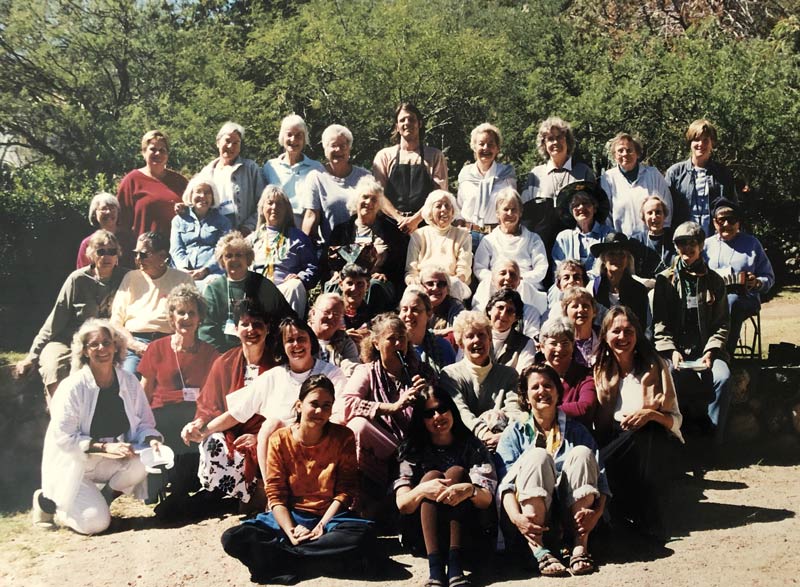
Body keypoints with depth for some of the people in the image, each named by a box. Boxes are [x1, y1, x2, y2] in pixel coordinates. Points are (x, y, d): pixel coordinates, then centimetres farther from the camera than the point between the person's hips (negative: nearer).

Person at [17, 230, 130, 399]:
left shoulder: (125, 278, 6)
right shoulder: (78, 279, 3)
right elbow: (54, 321, 6)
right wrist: (33, 356, 3)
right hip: (66, 342, 0)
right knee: (54, 368, -30)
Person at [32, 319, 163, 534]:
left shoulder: (129, 382, -2)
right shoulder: (72, 386, -15)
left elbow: (144, 423, 4)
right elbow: (63, 437, -18)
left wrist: (151, 440, -19)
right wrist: (105, 447, -27)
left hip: (111, 462, 4)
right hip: (73, 466, -4)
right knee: (96, 523, -20)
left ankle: (103, 499, 2)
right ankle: (48, 503, 11)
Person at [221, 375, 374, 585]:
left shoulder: (343, 437, -4)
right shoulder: (279, 440, -3)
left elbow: (346, 489, -5)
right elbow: (275, 494, -5)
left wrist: (322, 525, -19)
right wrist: (291, 531, -22)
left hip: (330, 516, 0)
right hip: (289, 517, 1)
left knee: (363, 534, -35)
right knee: (232, 538, -23)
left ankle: (283, 555, -26)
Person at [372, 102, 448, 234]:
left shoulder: (435, 156, 9)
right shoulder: (384, 156, 11)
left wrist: (416, 218, -12)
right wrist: (399, 218, -12)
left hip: (424, 223, 0)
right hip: (392, 225, 0)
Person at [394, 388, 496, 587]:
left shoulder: (472, 447, 2)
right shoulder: (412, 449, 4)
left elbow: (487, 500, -11)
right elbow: (402, 504, -9)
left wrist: (470, 490, -36)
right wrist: (422, 490, -32)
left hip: (467, 525, 0)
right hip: (423, 529, 1)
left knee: (456, 472, -23)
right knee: (432, 475, -24)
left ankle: (455, 565, -39)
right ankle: (435, 569, -42)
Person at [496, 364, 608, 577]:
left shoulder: (576, 430, 19)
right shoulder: (515, 433, 14)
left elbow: (599, 475, 5)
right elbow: (505, 481, -2)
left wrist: (597, 511, -16)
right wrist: (515, 517, -23)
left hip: (572, 512, 2)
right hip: (531, 513, -1)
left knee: (582, 452, -19)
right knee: (538, 456, -25)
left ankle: (580, 547, -29)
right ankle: (538, 549, -38)